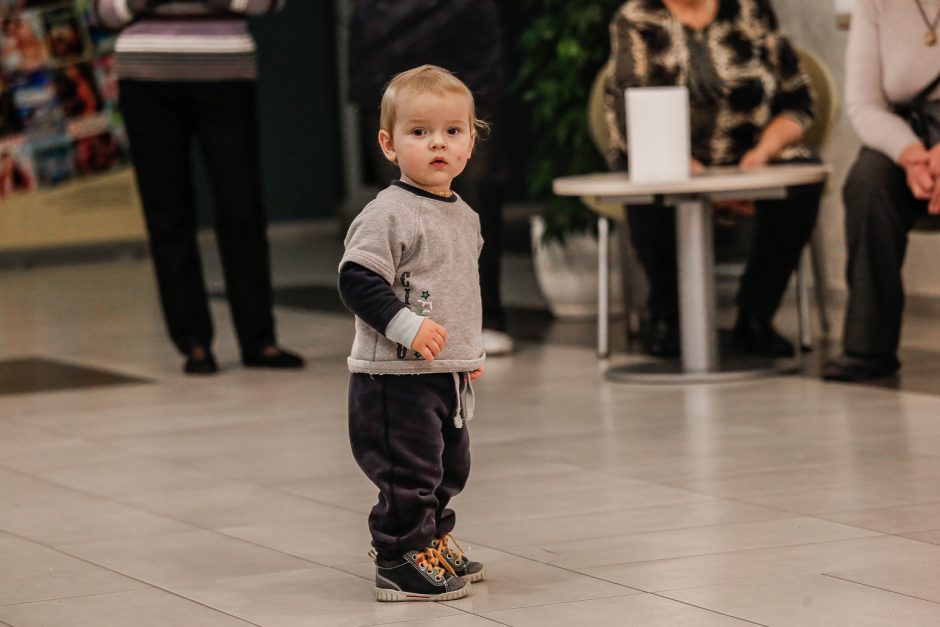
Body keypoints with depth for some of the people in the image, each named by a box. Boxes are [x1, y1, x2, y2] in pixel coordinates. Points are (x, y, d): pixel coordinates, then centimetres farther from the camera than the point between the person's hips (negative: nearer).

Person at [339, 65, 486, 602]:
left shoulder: (465, 216, 12)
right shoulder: (389, 214, -16)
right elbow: (358, 281, -22)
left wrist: (472, 351, 23)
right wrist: (407, 326, -28)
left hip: (450, 375, 9)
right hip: (396, 375, -9)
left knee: (450, 467, 19)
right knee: (409, 471, -5)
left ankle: (432, 543, 36)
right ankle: (401, 563, 5)